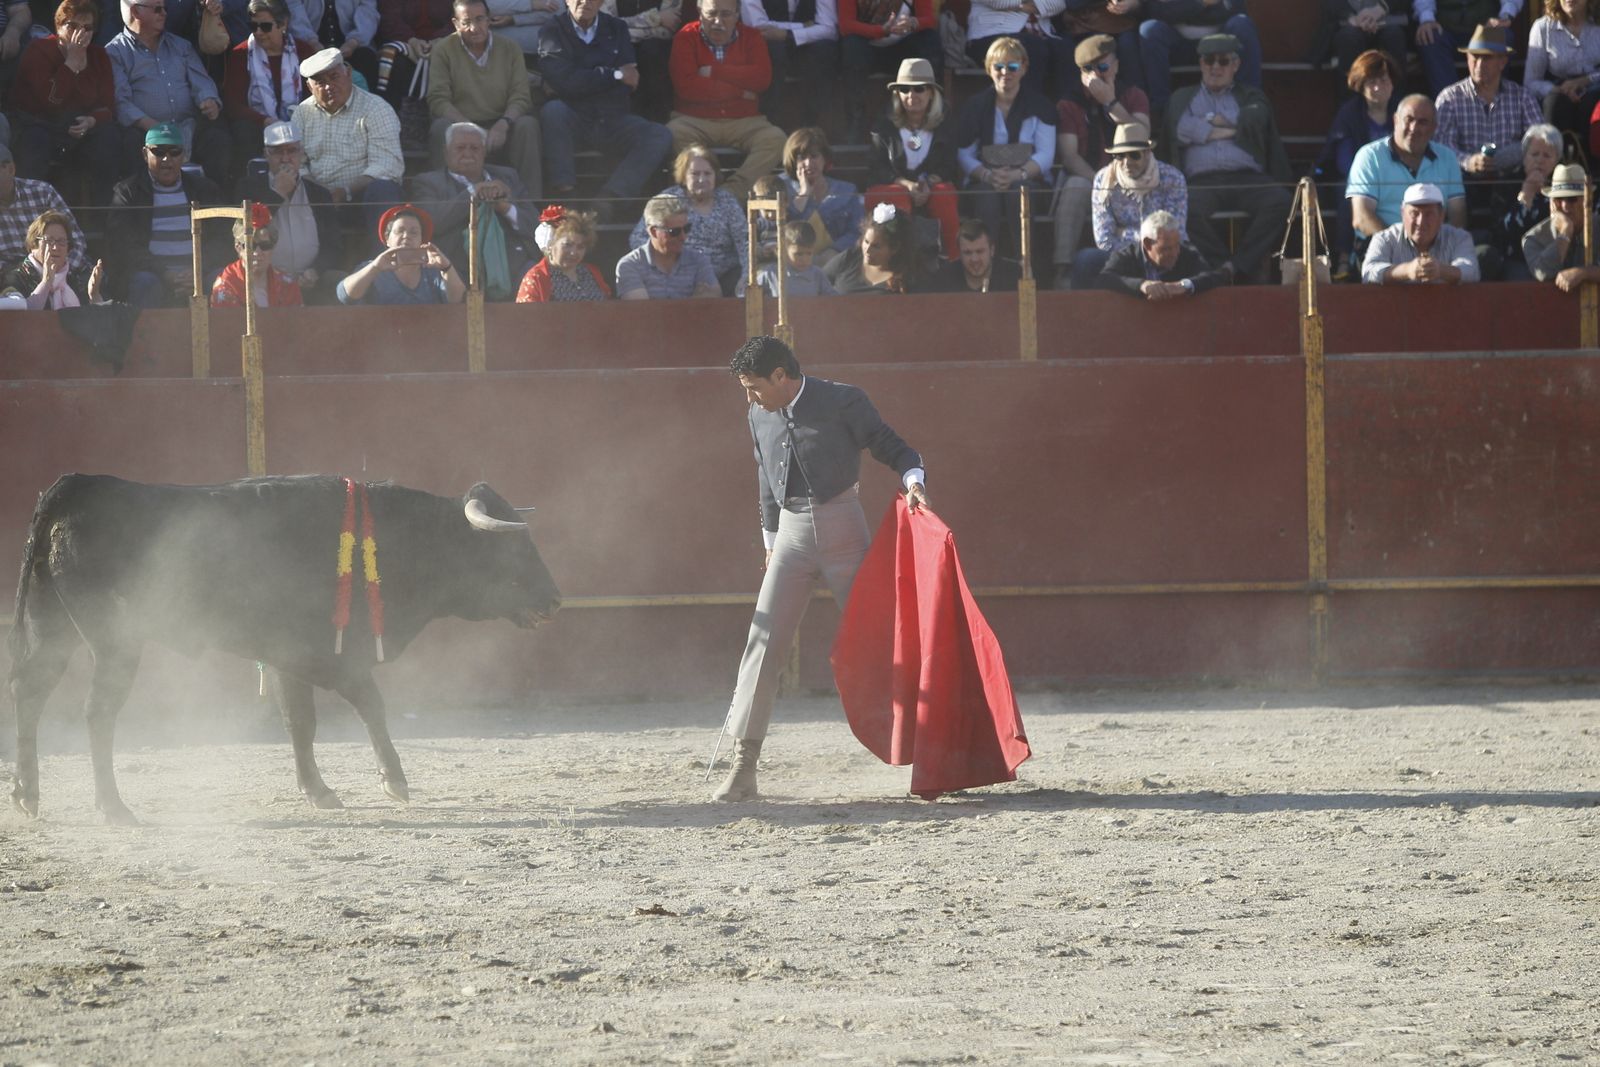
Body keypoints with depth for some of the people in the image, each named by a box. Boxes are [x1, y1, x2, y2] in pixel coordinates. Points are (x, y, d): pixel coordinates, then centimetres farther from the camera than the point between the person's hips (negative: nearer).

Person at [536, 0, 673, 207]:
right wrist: (615, 75, -9)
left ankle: (609, 197, -30)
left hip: (612, 119, 3)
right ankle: (563, 192, -34)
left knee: (660, 136, -22)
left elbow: (629, 85, 2)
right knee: (553, 110, -36)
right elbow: (562, 80, -14)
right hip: (571, 119, -3)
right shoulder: (553, 32, 2)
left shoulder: (616, 29, 13)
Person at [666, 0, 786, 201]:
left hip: (743, 121, 2)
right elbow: (685, 87, -12)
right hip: (694, 120, -2)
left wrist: (713, 71, -9)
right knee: (674, 135, -34)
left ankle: (734, 194, -32)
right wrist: (739, 91, -8)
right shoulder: (686, 38, 2)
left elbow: (762, 78, -8)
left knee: (774, 138, -27)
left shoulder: (750, 38, 9)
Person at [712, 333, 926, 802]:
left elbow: (892, 448, -2)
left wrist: (913, 480, -22)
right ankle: (743, 770, -8)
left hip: (842, 529, -4)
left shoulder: (843, 402, -7)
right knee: (764, 643, -6)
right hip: (791, 534, 4)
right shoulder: (760, 417, 9)